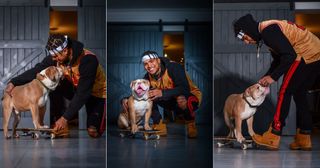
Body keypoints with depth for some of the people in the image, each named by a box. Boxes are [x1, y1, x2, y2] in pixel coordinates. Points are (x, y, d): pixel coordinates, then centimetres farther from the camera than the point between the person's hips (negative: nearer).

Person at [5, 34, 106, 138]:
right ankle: (58, 124, -11)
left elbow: (82, 93, -34)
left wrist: (65, 117, -35)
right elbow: (37, 70, -13)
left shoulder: (88, 60, -34)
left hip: (97, 92, -5)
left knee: (93, 132, -22)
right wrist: (13, 82, -26)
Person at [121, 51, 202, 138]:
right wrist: (127, 99, -24)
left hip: (190, 96, -6)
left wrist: (162, 93, -48)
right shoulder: (148, 76, -6)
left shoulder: (174, 68, -26)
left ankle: (191, 125, -12)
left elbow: (185, 89, -37)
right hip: (171, 101, 6)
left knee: (181, 99, -42)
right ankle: (159, 125, -1)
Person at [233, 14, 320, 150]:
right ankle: (304, 139, 16)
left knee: (285, 92, -8)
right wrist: (267, 77, 12)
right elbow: (278, 59, 23)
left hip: (308, 55, -10)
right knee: (299, 94, 14)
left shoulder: (268, 30, -16)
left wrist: (273, 77, -16)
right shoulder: (268, 30, 16)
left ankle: (273, 137, -7)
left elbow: (290, 55, -22)